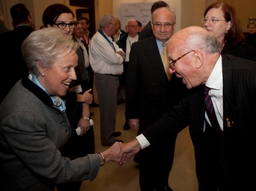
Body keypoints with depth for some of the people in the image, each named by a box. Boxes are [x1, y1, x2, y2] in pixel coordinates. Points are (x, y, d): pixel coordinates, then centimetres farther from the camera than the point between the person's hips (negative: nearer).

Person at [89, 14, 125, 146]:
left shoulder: (107, 38, 13)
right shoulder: (99, 40, -19)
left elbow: (120, 52, 11)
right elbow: (114, 59, -26)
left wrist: (118, 54, -11)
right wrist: (119, 56, -4)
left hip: (112, 76, 10)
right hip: (106, 78, -10)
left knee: (111, 106, 20)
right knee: (108, 107, -1)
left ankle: (109, 132, 36)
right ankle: (107, 138, 13)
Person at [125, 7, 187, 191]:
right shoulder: (139, 48, -10)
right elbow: (131, 84, -8)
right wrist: (132, 114, -8)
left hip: (173, 113, 3)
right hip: (148, 114, -2)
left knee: (167, 154, 21)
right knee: (148, 155, 17)